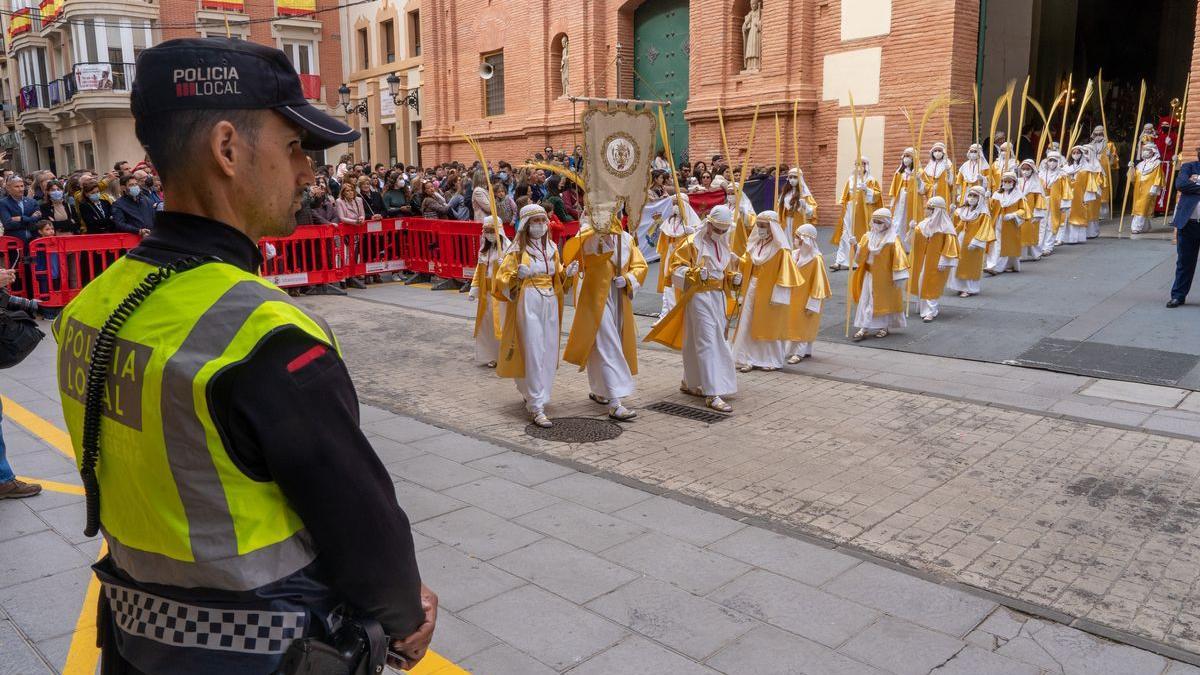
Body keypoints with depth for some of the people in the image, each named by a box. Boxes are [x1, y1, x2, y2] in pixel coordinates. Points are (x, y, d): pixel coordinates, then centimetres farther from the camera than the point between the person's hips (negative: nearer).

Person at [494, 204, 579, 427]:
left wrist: (567, 273, -2)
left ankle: (529, 393, 31)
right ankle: (536, 408, -8)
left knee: (548, 353, 9)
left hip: (550, 304, 6)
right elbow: (502, 278, -7)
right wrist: (518, 275, -25)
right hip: (528, 303, -6)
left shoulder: (552, 249, 12)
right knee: (534, 354, -9)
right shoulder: (518, 250, -5)